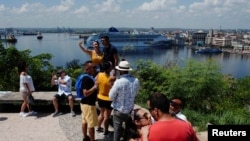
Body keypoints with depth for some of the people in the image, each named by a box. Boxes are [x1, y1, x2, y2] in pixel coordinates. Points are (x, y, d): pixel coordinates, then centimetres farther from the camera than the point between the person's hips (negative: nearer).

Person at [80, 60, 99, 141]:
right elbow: (86, 93, -28)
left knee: (85, 121, 19)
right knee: (91, 124, 1)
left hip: (85, 103, 10)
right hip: (89, 104, -10)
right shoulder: (87, 79, -23)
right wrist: (95, 87, -26)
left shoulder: (87, 77, 8)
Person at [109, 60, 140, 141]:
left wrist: (112, 87, 0)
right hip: (130, 108, 5)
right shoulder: (136, 81, -11)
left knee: (117, 130, 12)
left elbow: (111, 97, -14)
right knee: (128, 128, 25)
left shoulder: (118, 82, -26)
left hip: (119, 110, -5)